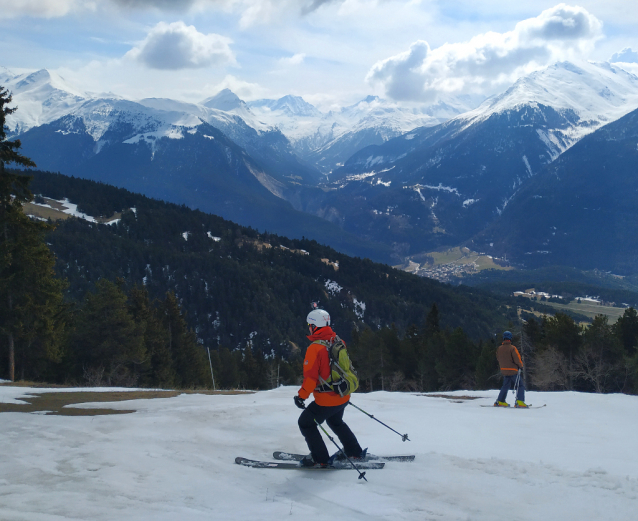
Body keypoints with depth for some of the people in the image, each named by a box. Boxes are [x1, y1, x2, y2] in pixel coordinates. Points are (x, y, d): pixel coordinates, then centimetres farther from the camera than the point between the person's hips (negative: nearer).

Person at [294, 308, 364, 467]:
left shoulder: (315, 348, -21)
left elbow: (310, 376, -22)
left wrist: (301, 395, -10)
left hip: (326, 400, -8)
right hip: (344, 397, 8)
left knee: (306, 423, 11)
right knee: (335, 421, 32)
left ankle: (320, 459, 13)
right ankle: (354, 452, 36)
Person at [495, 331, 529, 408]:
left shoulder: (499, 349, 3)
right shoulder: (512, 348, -16)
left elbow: (498, 359, 12)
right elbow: (517, 359, -16)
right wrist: (521, 365, 2)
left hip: (504, 371, 6)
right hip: (513, 371, -6)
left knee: (505, 386, 20)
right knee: (521, 385, 2)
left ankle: (500, 401, 18)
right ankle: (519, 401, -11)